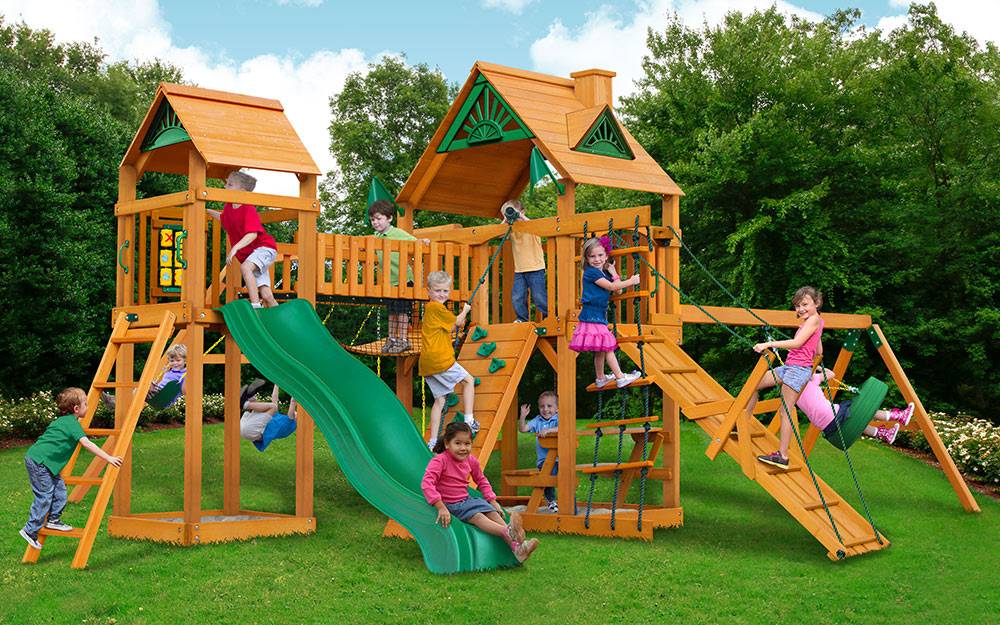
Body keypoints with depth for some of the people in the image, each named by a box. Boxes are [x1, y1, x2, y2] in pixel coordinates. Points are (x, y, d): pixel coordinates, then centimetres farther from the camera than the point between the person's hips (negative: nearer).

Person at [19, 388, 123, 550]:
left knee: (59, 489, 10)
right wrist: (108, 458, -26)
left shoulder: (63, 421, 16)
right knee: (44, 497, -5)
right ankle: (30, 531, 2)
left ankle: (53, 520, 19)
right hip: (39, 462, -9)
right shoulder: (72, 423, -13)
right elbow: (86, 444, -24)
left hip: (43, 462, 9)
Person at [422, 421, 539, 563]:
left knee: (493, 512, -14)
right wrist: (441, 507, -36)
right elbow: (426, 483, -29)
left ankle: (516, 546, -30)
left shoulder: (471, 461, 5)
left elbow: (482, 481, 23)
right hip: (450, 505, -7)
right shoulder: (440, 461, -18)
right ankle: (507, 531, -50)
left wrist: (493, 501, 13)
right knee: (477, 516, -29)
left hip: (466, 500, 7)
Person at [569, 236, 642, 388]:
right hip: (592, 315, -9)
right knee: (608, 347, -7)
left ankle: (600, 378, 26)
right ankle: (620, 377, -5)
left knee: (601, 349, 16)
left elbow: (617, 290, 9)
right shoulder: (591, 272, -12)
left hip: (599, 314, 9)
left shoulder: (604, 273, 14)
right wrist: (631, 281, -11)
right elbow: (611, 286, -16)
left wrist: (613, 273, 2)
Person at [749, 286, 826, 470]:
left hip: (799, 368, -10)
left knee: (786, 410, -11)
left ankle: (783, 456, -12)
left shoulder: (814, 319, -9)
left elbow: (797, 343, -20)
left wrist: (769, 344, -21)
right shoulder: (810, 322, 19)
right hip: (788, 366, 10)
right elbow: (819, 352, 24)